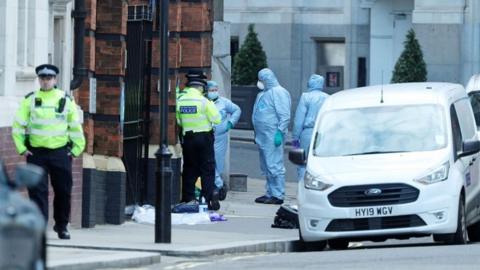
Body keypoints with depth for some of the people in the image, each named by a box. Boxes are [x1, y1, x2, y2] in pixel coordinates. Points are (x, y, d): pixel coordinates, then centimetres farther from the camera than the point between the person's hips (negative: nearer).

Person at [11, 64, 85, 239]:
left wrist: (76, 150, 4)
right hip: (36, 152, -1)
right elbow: (18, 126, 5)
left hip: (60, 152, 1)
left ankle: (61, 226, 23)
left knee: (63, 191, 7)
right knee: (38, 191, -7)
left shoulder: (66, 101, 5)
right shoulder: (30, 100, 3)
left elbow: (76, 127, 10)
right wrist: (22, 149, -2)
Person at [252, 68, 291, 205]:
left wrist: (280, 133, -21)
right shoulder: (263, 94, 21)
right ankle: (270, 193, 17)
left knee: (274, 166, -11)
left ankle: (277, 195, -11)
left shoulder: (278, 93, -9)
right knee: (266, 167, 12)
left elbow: (285, 116, -15)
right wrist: (257, 134, 22)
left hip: (272, 136, -10)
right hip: (263, 136, 10)